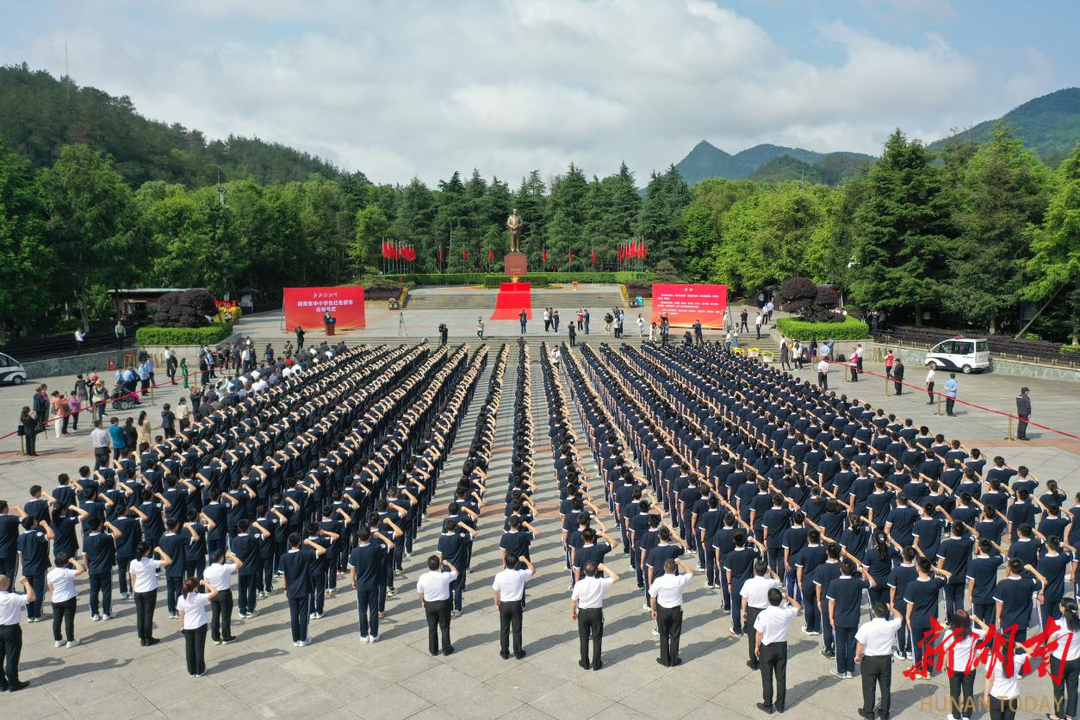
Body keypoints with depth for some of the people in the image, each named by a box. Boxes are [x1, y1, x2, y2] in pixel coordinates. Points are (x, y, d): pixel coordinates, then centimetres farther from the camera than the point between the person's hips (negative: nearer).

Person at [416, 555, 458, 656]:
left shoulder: (423, 578, -19)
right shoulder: (445, 576, -23)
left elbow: (420, 592, -3)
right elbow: (455, 572, -1)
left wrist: (422, 602, 16)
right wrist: (448, 563, 14)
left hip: (429, 605, 1)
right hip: (444, 604, -1)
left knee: (432, 628, 18)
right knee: (445, 627, 16)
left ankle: (433, 650, 30)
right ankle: (446, 649, 28)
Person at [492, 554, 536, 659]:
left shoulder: (499, 575, -18)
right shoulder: (520, 574, -18)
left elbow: (496, 592, -7)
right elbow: (533, 570, 0)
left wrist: (497, 604, 8)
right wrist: (525, 560, 8)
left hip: (504, 604, 0)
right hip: (516, 604, 0)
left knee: (504, 630, 15)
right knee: (517, 630, 13)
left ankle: (504, 653, 24)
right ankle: (518, 652, 23)